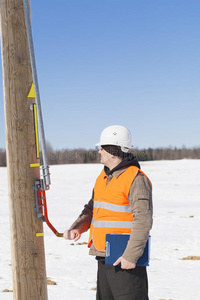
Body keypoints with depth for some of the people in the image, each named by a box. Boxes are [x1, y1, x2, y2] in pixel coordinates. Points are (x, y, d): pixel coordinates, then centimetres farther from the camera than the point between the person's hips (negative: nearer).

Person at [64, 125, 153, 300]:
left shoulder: (136, 179, -15)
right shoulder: (103, 177, 14)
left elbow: (143, 221, -21)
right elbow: (92, 208, 23)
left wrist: (131, 255, -25)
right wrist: (77, 227, 4)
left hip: (125, 260, -9)